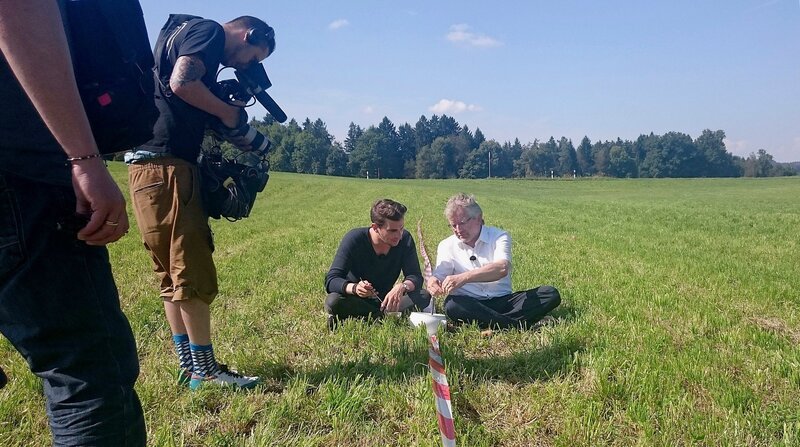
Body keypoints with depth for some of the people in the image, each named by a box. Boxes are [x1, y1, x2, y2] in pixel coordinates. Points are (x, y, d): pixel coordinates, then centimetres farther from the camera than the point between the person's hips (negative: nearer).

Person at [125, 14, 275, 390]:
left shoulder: (182, 31, 26)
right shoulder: (209, 31, -3)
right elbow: (181, 82, -21)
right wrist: (228, 113, -7)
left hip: (152, 164, 10)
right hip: (165, 165, -10)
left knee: (174, 275, 11)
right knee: (193, 275, -5)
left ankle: (189, 366, 19)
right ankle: (205, 371, 3)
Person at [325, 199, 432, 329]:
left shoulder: (405, 239, -11)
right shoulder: (354, 239, -20)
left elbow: (416, 277, -14)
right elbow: (331, 280, -24)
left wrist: (402, 287, -38)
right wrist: (354, 288, -46)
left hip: (385, 300, 3)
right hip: (355, 300, -3)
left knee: (424, 296, -21)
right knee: (333, 302, -35)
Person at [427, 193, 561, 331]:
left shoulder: (499, 237, -1)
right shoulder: (446, 246, 8)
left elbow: (502, 268, -21)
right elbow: (438, 276, 1)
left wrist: (463, 278, -34)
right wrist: (433, 281, -26)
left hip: (503, 301, 0)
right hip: (469, 305, 0)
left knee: (551, 294, -20)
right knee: (452, 305, -36)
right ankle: (522, 326, -28)